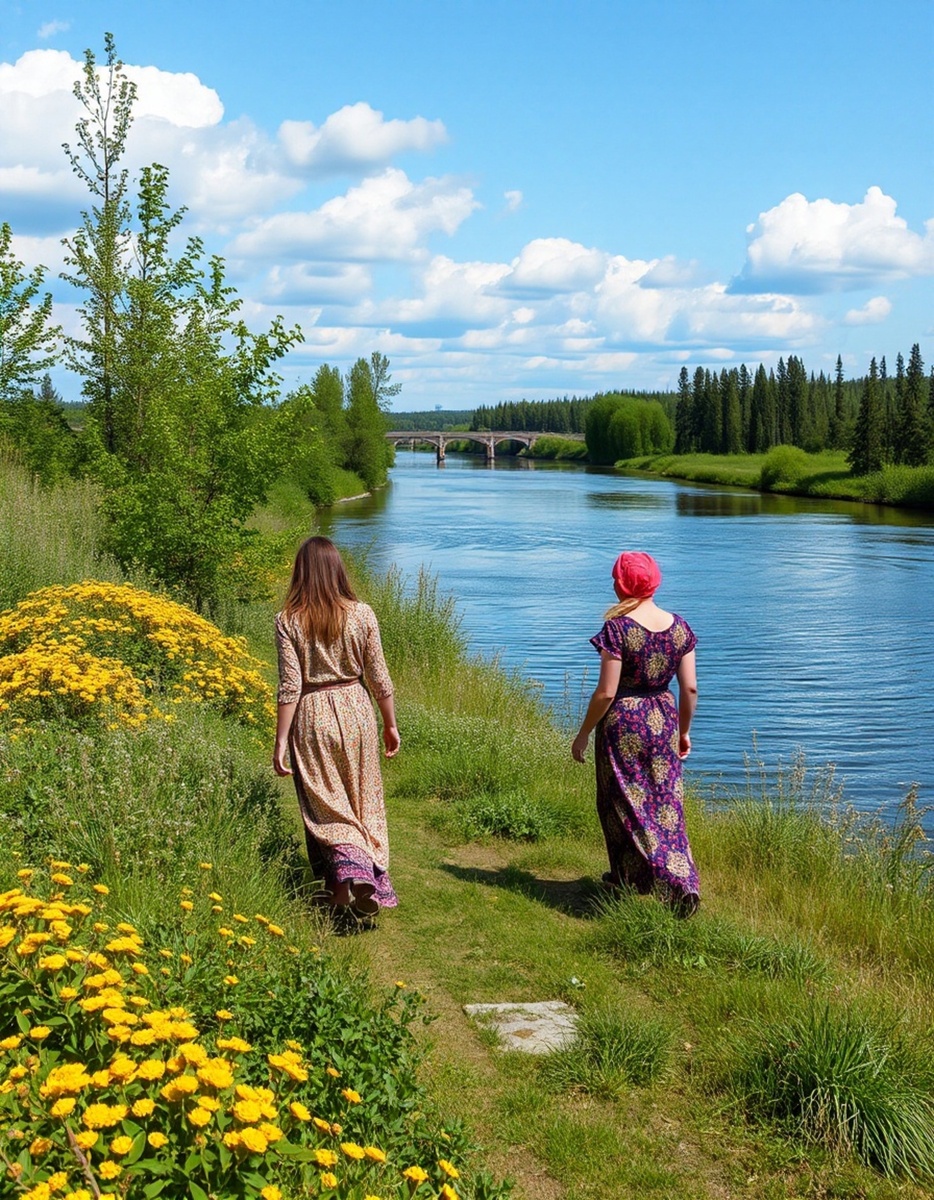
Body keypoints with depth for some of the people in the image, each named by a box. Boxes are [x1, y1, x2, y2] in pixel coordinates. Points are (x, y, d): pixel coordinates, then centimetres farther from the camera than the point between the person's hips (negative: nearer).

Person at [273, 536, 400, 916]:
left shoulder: (289, 621, -9)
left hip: (311, 718, -1)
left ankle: (345, 868, -13)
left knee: (324, 806, 7)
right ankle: (369, 877, 12)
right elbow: (378, 677, 0)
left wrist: (281, 742, -5)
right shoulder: (361, 614, -5)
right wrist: (390, 725, 13)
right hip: (356, 711, 2)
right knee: (364, 802, 14)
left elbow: (290, 687, -11)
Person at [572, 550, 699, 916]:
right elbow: (690, 687, 2)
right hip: (664, 719, 5)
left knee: (629, 805, 7)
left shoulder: (617, 629, -16)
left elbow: (606, 692, -16)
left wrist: (583, 733, -4)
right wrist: (683, 732, 15)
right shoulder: (679, 626, -1)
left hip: (624, 723, -5)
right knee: (666, 803, 15)